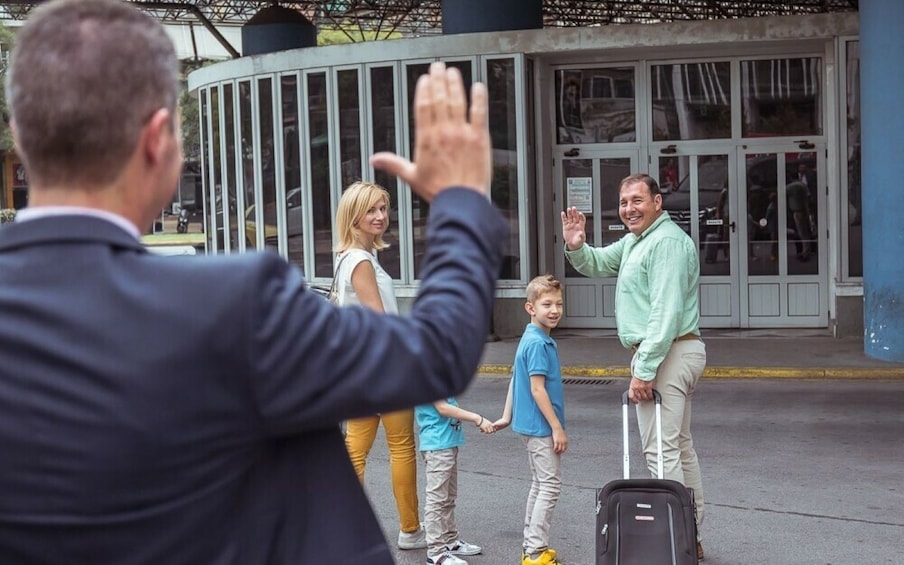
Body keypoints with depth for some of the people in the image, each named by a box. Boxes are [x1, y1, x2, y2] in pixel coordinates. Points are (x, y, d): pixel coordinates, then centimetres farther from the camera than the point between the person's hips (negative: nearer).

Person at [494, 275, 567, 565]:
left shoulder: (531, 339, 10)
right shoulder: (538, 343, -19)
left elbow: (515, 380, 16)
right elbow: (537, 389, -21)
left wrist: (507, 417, 20)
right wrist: (557, 428, -18)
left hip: (531, 425, 10)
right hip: (541, 425, -10)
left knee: (540, 485, 15)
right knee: (550, 485, -4)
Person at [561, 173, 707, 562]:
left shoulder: (667, 242, -17)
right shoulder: (634, 241, 17)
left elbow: (666, 314, -23)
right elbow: (596, 264, 27)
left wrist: (644, 370, -25)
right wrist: (576, 247, 3)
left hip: (666, 354, -11)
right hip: (673, 355, 11)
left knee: (661, 449, -10)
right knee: (679, 446, 15)